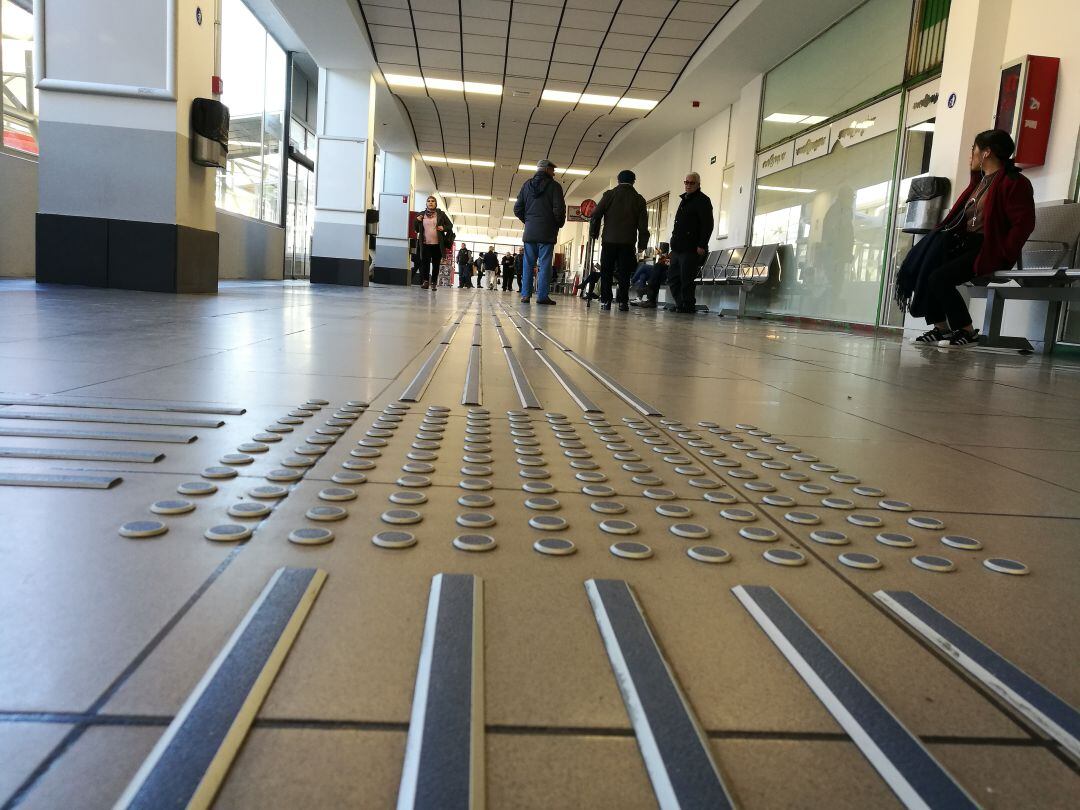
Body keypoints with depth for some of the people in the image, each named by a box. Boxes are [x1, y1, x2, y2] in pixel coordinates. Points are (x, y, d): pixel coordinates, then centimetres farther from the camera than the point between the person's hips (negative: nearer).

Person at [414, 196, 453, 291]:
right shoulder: (421, 214, 9)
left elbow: (450, 225, 9)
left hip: (437, 244, -1)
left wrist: (444, 228, -10)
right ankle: (425, 281, -3)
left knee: (436, 264, 3)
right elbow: (417, 230, 13)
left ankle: (433, 283, 7)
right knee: (425, 263, -6)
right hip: (425, 244, 1)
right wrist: (417, 221, -5)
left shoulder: (441, 214, 4)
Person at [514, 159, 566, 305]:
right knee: (544, 264, -3)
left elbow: (517, 209, 8)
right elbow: (559, 209, -11)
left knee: (528, 264, 7)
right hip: (547, 232, -4)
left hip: (529, 232, 4)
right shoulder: (554, 186, -4)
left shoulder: (527, 185, 10)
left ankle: (525, 294, 4)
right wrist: (559, 224, 6)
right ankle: (542, 295, -6)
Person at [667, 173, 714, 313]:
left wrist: (702, 246, -20)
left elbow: (707, 225, -13)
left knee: (686, 279, -8)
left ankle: (688, 305, 0)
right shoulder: (684, 200, 22)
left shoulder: (702, 201, -5)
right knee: (672, 277, 8)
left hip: (691, 249, -9)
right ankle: (680, 304, 15)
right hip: (678, 248, 9)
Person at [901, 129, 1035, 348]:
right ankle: (940, 327, -8)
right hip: (966, 242, 9)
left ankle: (967, 332, -13)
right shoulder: (980, 180, 22)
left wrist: (1003, 253, -18)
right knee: (923, 268, -10)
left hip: (988, 249, -9)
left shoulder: (1013, 182, -8)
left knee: (940, 278, -26)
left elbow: (1024, 223, -15)